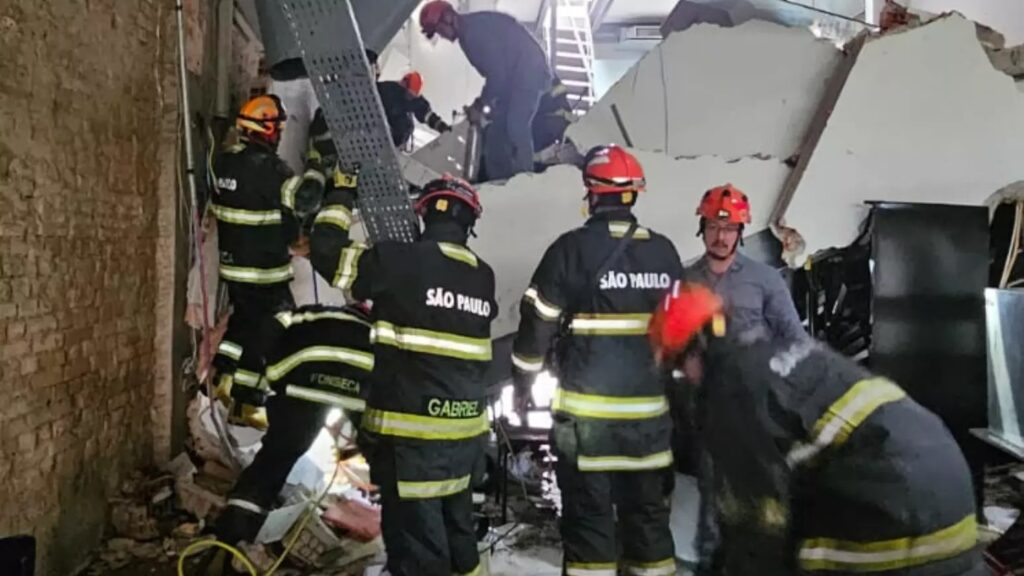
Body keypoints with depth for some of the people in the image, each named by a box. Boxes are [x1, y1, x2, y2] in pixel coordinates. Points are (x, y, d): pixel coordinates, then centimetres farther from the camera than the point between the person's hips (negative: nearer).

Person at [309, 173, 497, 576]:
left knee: (416, 540, 4)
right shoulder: (483, 278, 4)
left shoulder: (402, 262, -13)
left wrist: (342, 194, 9)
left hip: (411, 433, -6)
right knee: (456, 527, 24)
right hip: (467, 431, 6)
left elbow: (327, 253, -5)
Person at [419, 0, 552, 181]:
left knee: (516, 126, -23)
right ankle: (499, 180, 8)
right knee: (496, 130, 6)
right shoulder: (468, 34, 13)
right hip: (514, 77, 10)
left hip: (529, 72, -10)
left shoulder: (476, 28, -20)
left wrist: (482, 102, -12)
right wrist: (484, 100, 7)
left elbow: (497, 70, -23)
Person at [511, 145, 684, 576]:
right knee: (648, 512, 17)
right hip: (650, 410, 5)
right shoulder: (665, 252, 4)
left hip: (588, 410, -4)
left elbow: (538, 322, -8)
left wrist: (522, 383, 5)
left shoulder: (572, 248, -11)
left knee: (589, 514, 6)